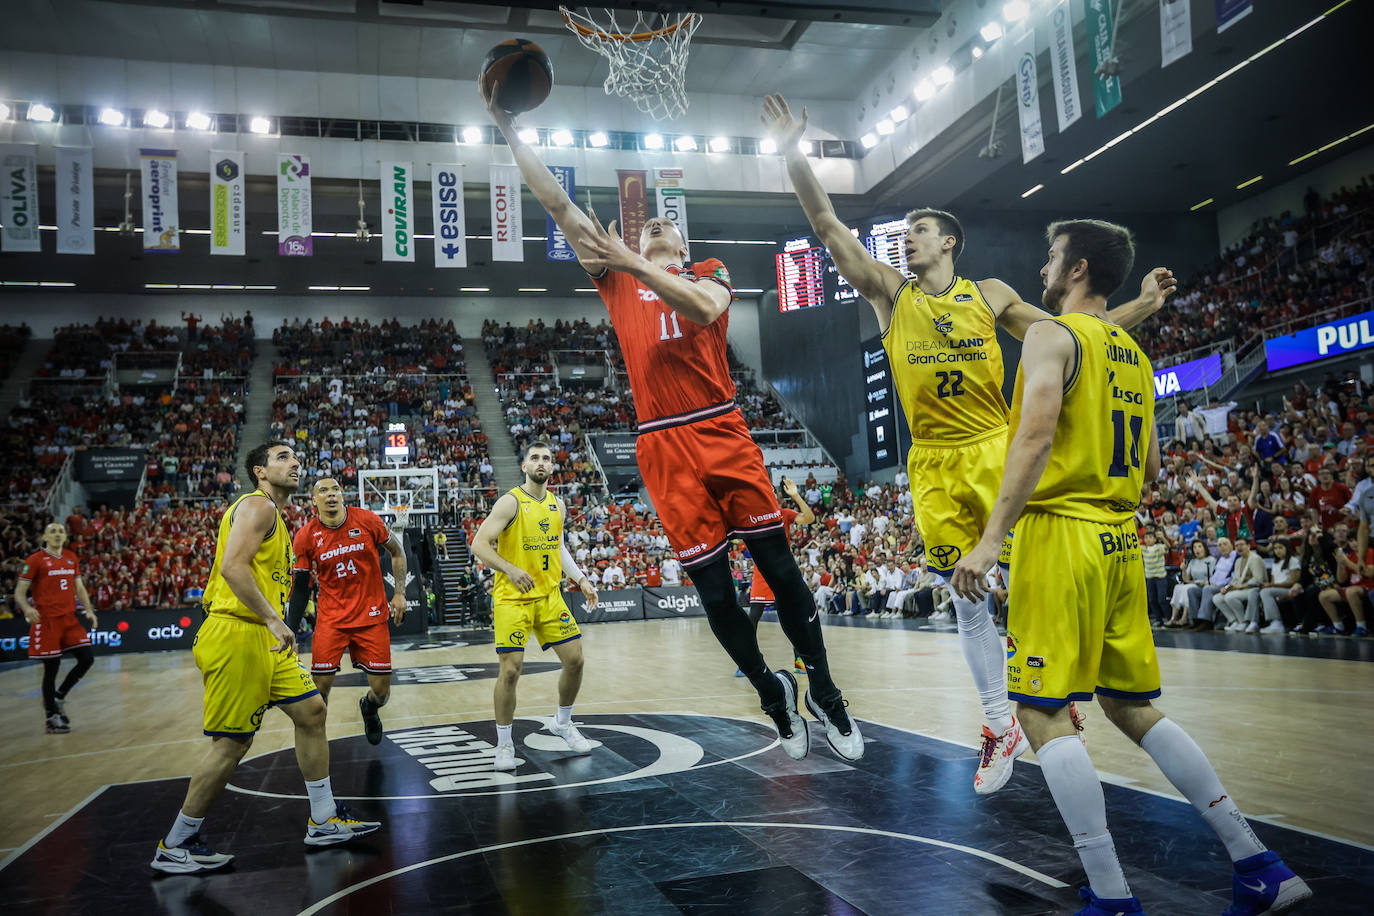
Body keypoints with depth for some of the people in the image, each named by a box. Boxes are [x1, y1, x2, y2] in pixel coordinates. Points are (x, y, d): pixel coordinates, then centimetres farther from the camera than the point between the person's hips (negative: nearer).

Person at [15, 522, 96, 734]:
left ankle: (58, 696, 20)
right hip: (46, 620, -5)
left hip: (69, 618, 5)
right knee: (51, 668, -1)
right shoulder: (35, 559, -4)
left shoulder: (71, 558, 12)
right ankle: (51, 716, 11)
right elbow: (20, 591, -5)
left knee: (87, 658, -1)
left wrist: (89, 611, 6)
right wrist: (27, 608, -25)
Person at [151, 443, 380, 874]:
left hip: (262, 637, 11)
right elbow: (232, 566, -23)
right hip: (236, 635, -11)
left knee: (311, 711, 11)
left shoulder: (271, 515, 21)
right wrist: (274, 620, -26)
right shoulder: (258, 505, -10)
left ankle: (324, 821, 20)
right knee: (231, 743, -5)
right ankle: (174, 847, 11)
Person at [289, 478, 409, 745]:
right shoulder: (305, 537, -6)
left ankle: (368, 708, 40)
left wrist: (399, 593, -1)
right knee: (320, 686, -9)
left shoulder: (367, 520, -7)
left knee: (381, 691, 3)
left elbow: (397, 552, 7)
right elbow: (300, 587, 3)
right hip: (330, 617, 0)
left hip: (371, 616, 0)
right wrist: (289, 631, -3)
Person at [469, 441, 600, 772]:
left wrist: (580, 579, 12)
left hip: (549, 595, 6)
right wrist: (510, 570, -30)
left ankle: (563, 723, 29)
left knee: (575, 660, 5)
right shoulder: (511, 502, -11)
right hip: (512, 599, -6)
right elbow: (479, 544, -16)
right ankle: (504, 745, 9)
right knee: (510, 669, -9)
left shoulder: (557, 505, 9)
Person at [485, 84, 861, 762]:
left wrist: (633, 263, -19)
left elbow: (704, 309, -12)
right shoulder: (617, 279, 16)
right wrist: (509, 130, 6)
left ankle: (823, 692, 17)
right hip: (664, 446, 1)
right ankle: (772, 692, 22)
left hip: (724, 434, -1)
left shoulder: (709, 272, 13)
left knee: (780, 568, 1)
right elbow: (557, 203, 11)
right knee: (713, 589, 2)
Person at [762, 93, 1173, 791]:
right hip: (933, 465, 1)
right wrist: (793, 155, -9)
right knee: (966, 597, 7)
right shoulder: (889, 293, 6)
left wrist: (1142, 306, 1)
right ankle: (1001, 726, 19)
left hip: (995, 452, -1)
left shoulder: (989, 295, 7)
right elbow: (827, 225, -1)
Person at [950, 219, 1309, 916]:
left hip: (1060, 536, -8)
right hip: (1121, 541, 9)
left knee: (1044, 715, -3)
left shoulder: (1051, 334, -7)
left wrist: (990, 539, -23)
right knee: (1132, 708, 16)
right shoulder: (1134, 353, 18)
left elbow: (1036, 436, -21)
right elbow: (1149, 468, 21)